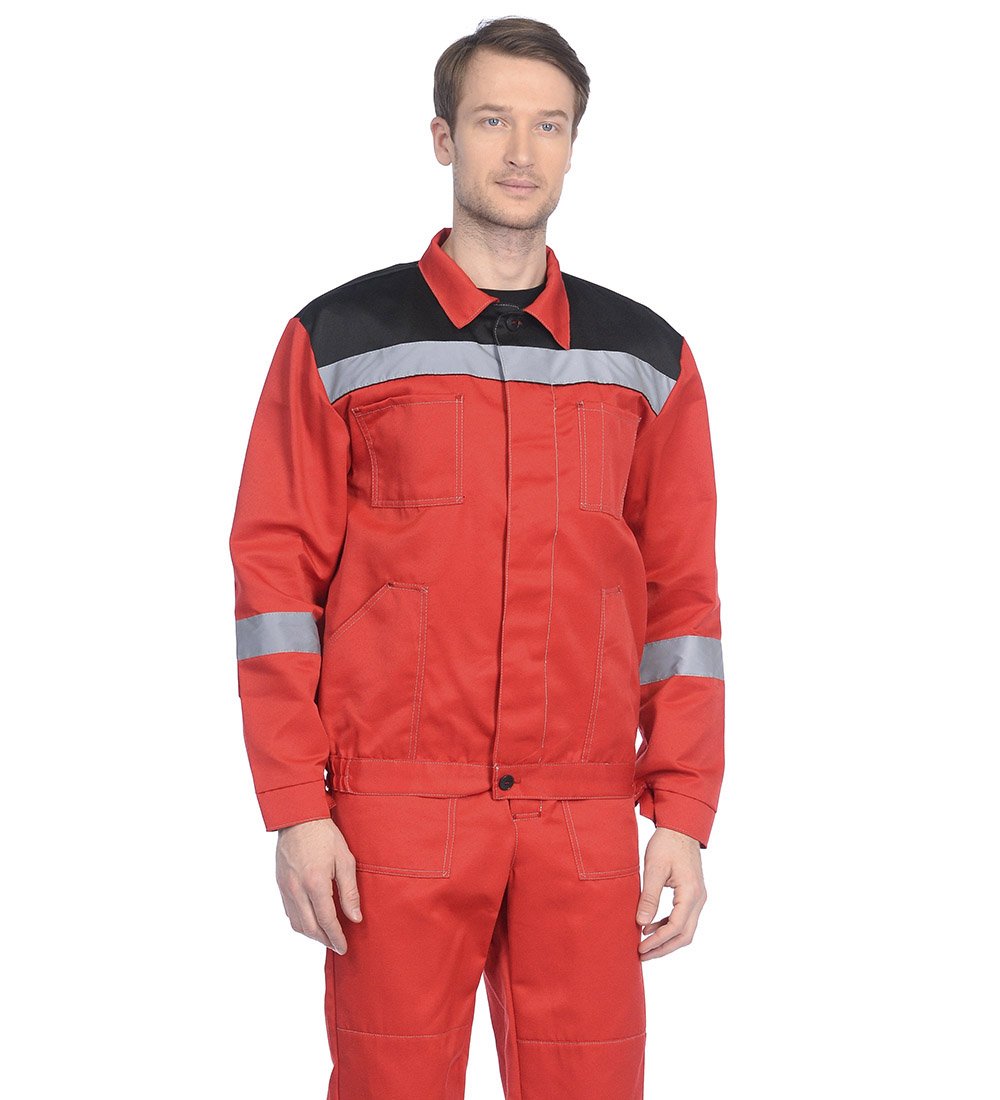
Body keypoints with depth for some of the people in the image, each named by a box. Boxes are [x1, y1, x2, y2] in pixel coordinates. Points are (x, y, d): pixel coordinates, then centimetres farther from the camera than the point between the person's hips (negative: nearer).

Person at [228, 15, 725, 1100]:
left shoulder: (647, 358, 10)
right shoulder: (338, 340, 3)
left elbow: (681, 592, 10)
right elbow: (277, 573, 1)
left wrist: (684, 815, 3)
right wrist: (296, 810, -6)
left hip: (586, 825, 2)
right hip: (395, 820, -2)